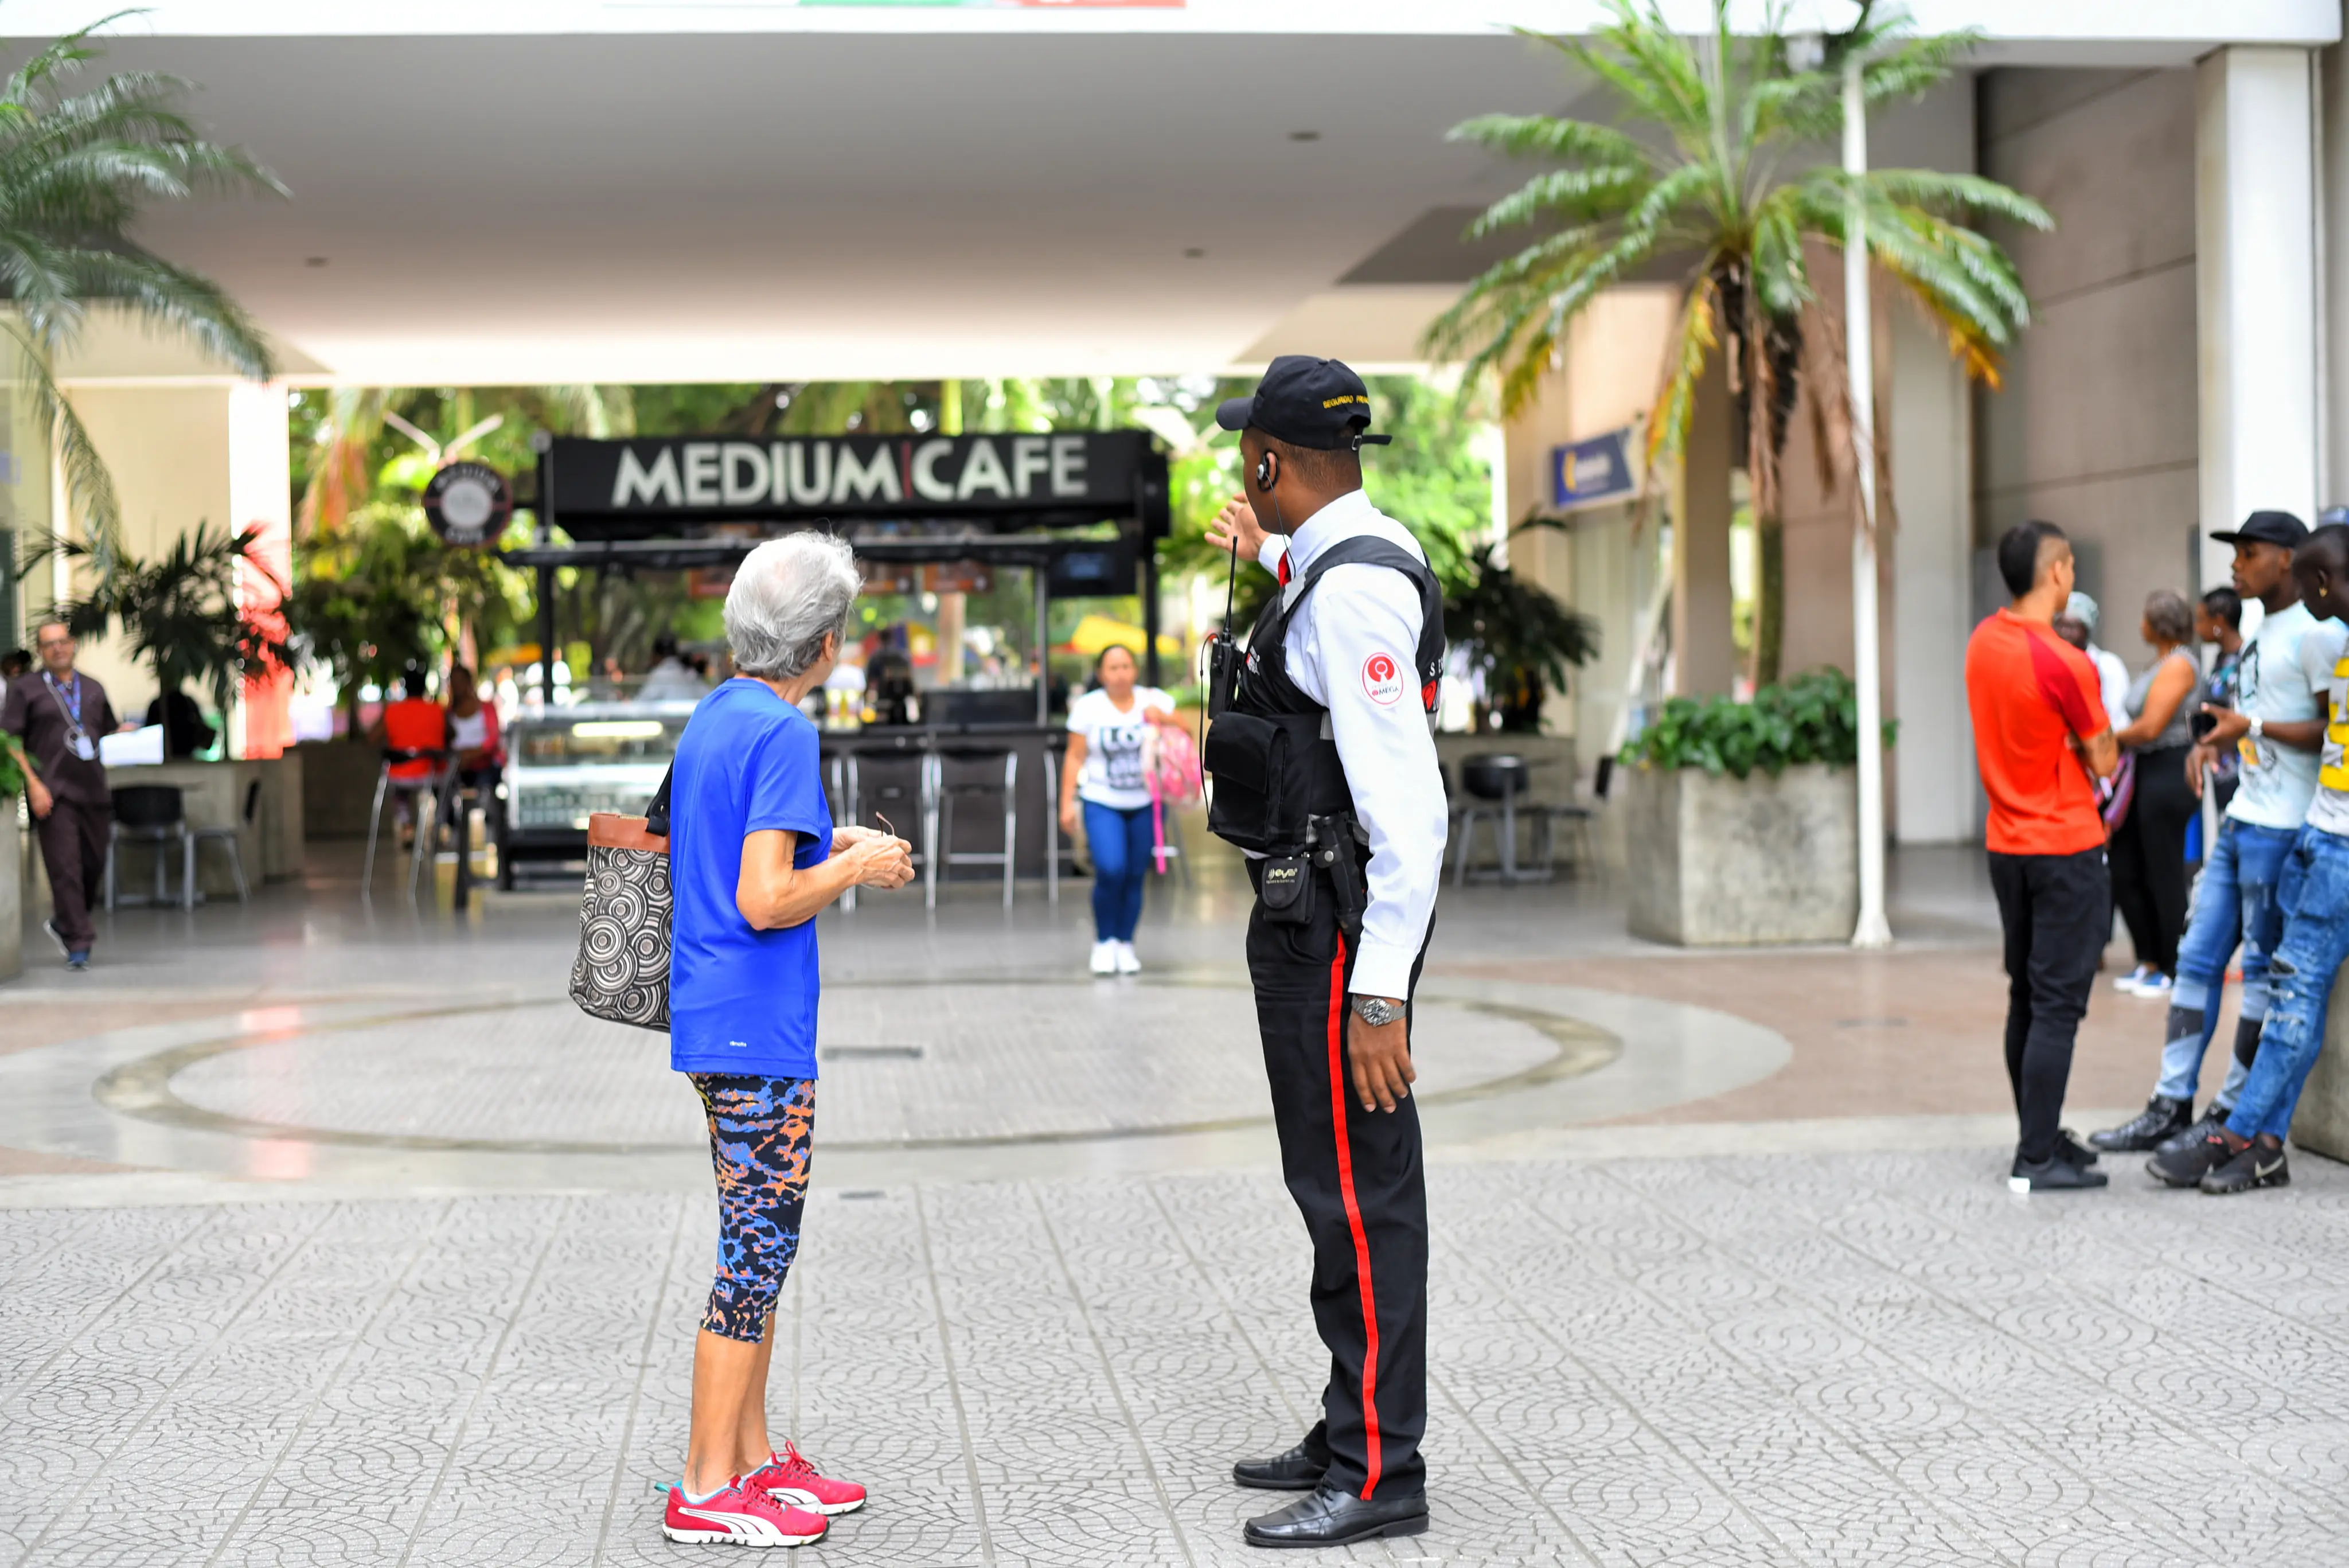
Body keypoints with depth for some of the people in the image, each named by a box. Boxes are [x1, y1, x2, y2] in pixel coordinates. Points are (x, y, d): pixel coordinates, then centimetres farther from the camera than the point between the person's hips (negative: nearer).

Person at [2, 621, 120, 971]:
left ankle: (64, 923, 31)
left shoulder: (93, 689, 18)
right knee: (65, 869, -8)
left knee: (94, 864, 8)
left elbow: (108, 733, 27)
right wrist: (33, 784, -12)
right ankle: (78, 945, -3)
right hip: (55, 794, -5)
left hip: (94, 792, 5)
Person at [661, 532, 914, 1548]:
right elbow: (766, 902, -23)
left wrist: (827, 852, 15)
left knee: (756, 1243, 16)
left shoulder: (713, 719, 12)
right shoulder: (783, 733, -16)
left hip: (713, 1026, 10)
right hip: (756, 1034, -10)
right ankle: (707, 1489, 5)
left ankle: (753, 1458, 24)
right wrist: (851, 867, -8)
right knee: (757, 1249, -2)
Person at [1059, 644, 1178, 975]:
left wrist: (1163, 718, -18)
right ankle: (1104, 942, 2)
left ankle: (1125, 945, 17)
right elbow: (1075, 758, 2)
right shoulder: (1087, 707, 0)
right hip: (1102, 802, -2)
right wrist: (1067, 805, -2)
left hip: (1145, 804, 2)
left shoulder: (1154, 700, 3)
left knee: (1135, 877, 3)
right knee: (1111, 871, -17)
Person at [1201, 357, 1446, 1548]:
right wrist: (1271, 556, 52)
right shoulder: (1354, 558, 11)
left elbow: (1408, 810, -25)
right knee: (1339, 1184, 17)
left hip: (1340, 930, -11)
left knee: (1358, 1193, -5)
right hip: (1308, 917, 11)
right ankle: (1353, 1434, 29)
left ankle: (1378, 1475, 3)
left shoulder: (1352, 589, -20)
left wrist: (1381, 996, -25)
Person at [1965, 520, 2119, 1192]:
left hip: (2006, 846, 8)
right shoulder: (2064, 664, -20)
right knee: (2058, 1005, -5)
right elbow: (2103, 761, -9)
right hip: (2066, 850, -8)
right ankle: (2038, 1161, -5)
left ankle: (2039, 1138, 23)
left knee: (2026, 999, 15)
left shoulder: (1982, 642, 4)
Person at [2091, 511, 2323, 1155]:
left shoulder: (2312, 632, -13)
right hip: (2240, 821, 10)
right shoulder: (2261, 632, 17)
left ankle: (2234, 1114, 7)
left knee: (2264, 970, 0)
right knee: (2198, 959, 8)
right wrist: (2211, 742, 10)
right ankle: (2171, 1107, 13)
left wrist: (2253, 728, -21)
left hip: (2282, 828, -10)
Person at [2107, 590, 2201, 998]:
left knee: (2164, 877, -2)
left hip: (2168, 775, -10)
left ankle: (2174, 970, 8)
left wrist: (2111, 738, -4)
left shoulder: (2179, 664, -12)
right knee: (2126, 873, 11)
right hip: (2145, 774, 10)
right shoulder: (2158, 665, 17)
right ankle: (2149, 961, 22)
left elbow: (2150, 728, -18)